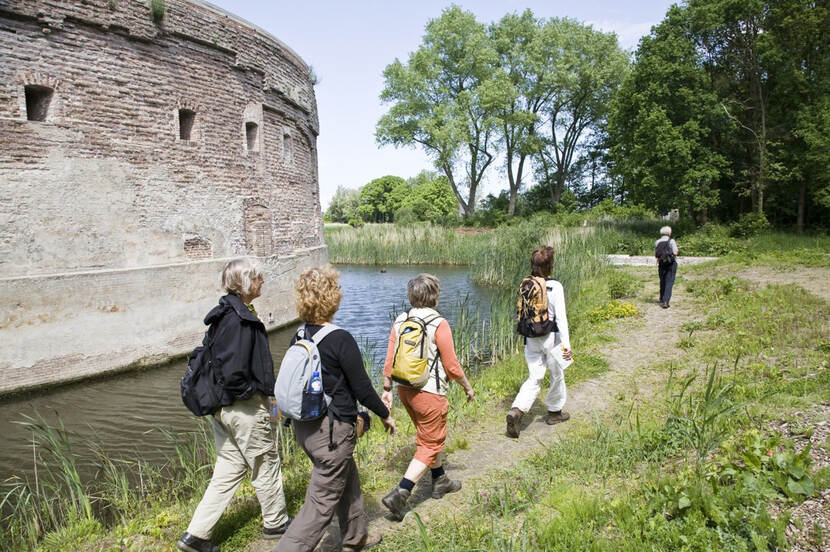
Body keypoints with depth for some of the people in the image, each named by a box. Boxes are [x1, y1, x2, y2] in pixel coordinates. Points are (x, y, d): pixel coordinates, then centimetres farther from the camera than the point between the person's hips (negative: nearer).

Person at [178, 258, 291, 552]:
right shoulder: (240, 320, -24)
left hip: (223, 406, 9)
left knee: (228, 470, 18)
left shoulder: (226, 314, 6)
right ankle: (276, 523, 32)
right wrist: (253, 391, -13)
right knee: (266, 465, 12)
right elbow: (233, 371, -29)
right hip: (245, 408, -9)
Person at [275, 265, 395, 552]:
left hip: (304, 426, 8)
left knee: (347, 479, 27)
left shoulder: (299, 338, 1)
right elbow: (362, 389, -15)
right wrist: (385, 415, 2)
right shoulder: (341, 340, -21)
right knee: (321, 504, 3)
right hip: (332, 430, -8)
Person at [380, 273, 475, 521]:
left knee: (430, 436, 25)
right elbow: (451, 365, -12)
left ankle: (440, 481, 41)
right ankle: (399, 494, -2)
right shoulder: (439, 324, -16)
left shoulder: (400, 322, 0)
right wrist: (467, 386, 3)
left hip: (405, 389, 7)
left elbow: (390, 361, 3)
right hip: (430, 392, -7)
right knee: (430, 444, 6)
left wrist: (387, 389, 13)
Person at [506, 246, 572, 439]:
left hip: (531, 338, 4)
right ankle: (554, 411, 34)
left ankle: (517, 410, -10)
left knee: (534, 378, 9)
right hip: (551, 337, -4)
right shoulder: (555, 286, -14)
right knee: (557, 375, 18)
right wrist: (566, 343, -15)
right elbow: (561, 316, -16)